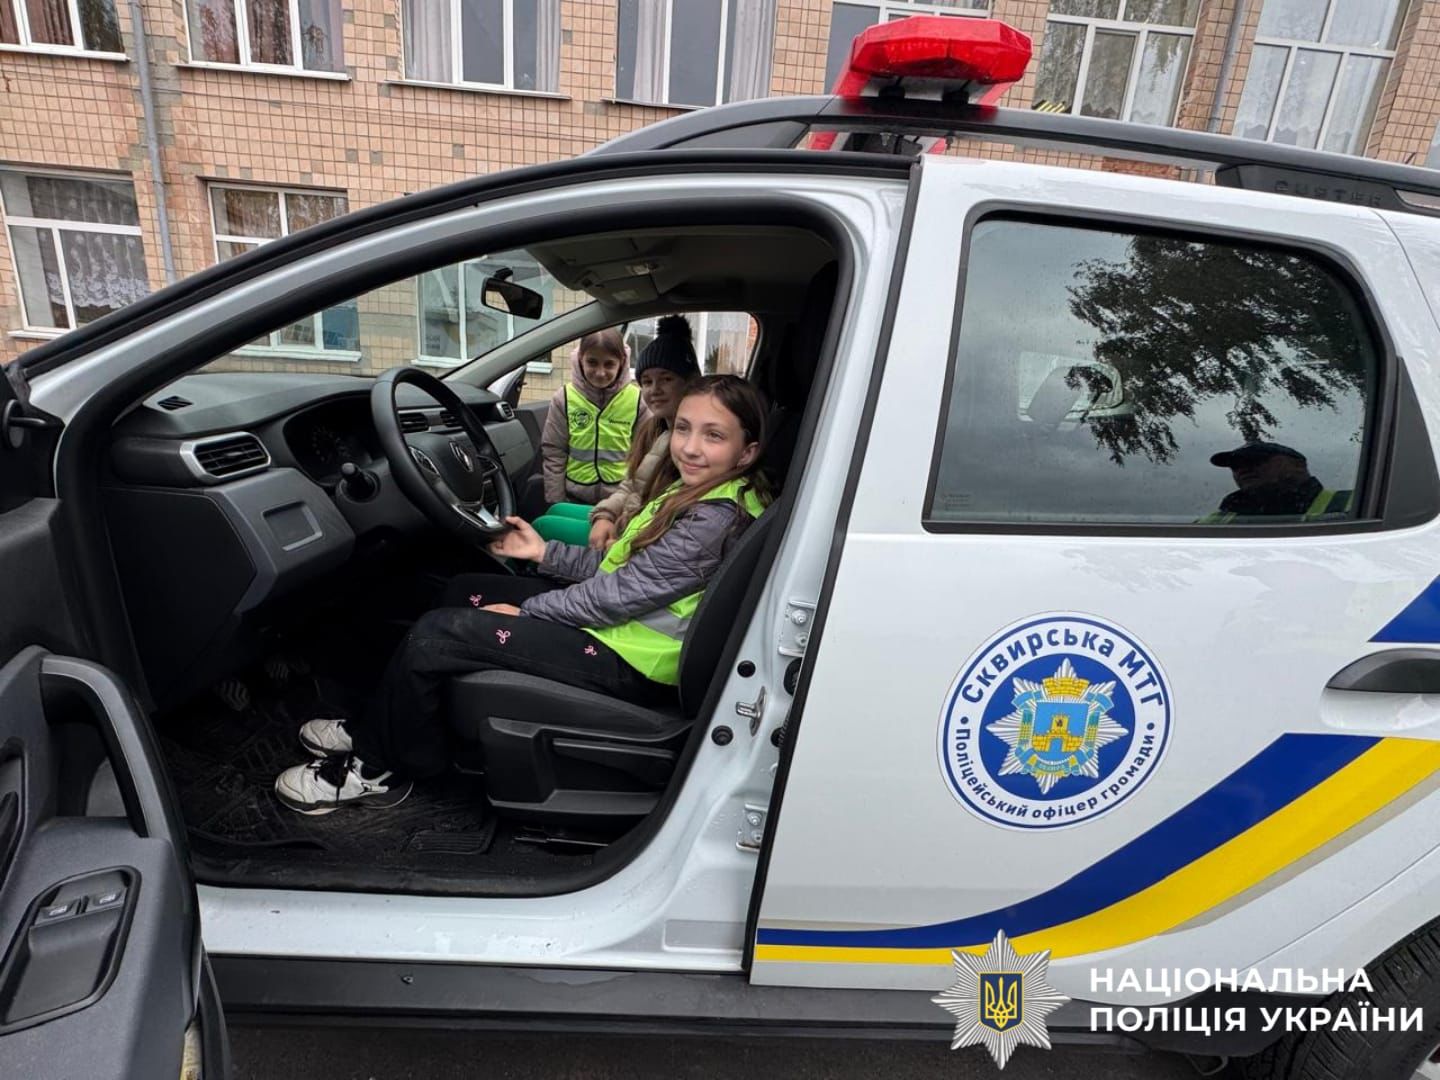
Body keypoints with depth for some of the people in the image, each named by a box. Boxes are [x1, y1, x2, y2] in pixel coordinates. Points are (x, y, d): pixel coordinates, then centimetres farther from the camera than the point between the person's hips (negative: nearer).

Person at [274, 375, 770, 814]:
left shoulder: (718, 519, -24)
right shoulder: (690, 492, 7)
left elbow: (622, 594, -23)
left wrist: (525, 611, -12)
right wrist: (545, 552, 8)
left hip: (630, 659, -10)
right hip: (616, 619, 10)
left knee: (436, 634, -12)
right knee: (468, 590, 16)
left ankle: (376, 769, 11)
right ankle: (385, 726, 23)